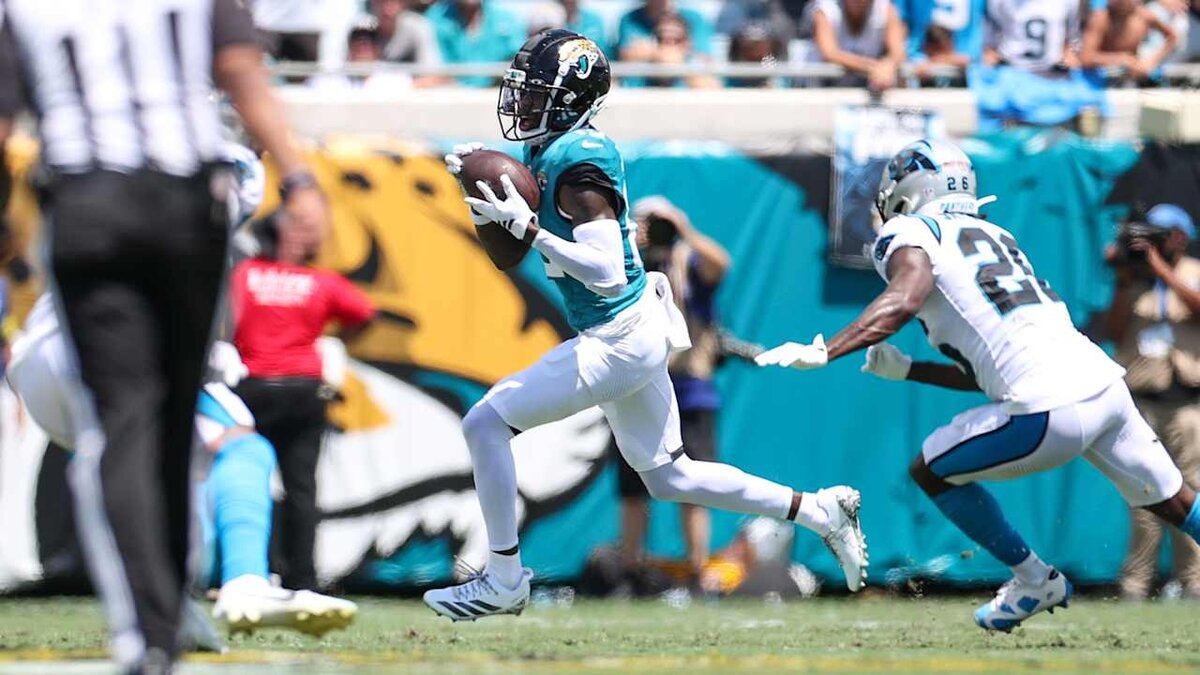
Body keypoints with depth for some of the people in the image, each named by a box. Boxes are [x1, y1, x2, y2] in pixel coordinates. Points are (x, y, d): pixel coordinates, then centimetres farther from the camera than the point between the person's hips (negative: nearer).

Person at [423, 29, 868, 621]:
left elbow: (608, 274, -28)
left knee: (486, 423, -8)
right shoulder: (549, 148, 5)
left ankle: (504, 582, 1)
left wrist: (525, 226, -30)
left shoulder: (576, 161, -22)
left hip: (620, 339, -10)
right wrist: (481, 170, 7)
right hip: (637, 334, 10)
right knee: (668, 478, 19)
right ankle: (820, 512, 22)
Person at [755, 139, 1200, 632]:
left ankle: (1034, 582, 18)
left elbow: (905, 298, -18)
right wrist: (906, 370, 29)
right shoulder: (993, 237, 30)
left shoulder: (910, 234, 5)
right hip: (1105, 382, 8)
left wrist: (823, 352, -16)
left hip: (1052, 409, -8)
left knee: (932, 472, 13)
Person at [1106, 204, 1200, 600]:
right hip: (1140, 400, 1)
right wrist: (1124, 281, -3)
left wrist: (1161, 270, -14)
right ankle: (1135, 583, -2)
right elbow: (1115, 332, 4)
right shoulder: (1134, 278, 13)